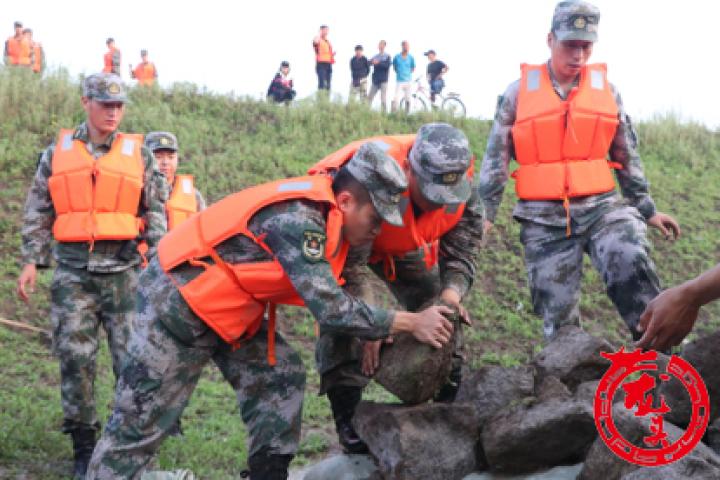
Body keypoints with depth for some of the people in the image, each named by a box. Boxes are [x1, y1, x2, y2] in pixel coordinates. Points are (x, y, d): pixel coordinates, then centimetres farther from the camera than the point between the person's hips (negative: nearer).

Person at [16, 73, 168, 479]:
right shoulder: (58, 152, 9)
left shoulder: (138, 154, 8)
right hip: (73, 271, 1)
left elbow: (156, 213, 9)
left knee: (133, 357, -2)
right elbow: (38, 212, 12)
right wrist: (32, 262, 5)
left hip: (124, 268, 0)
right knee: (75, 357, 0)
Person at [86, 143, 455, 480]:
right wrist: (411, 323, -23)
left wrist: (377, 328, -2)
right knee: (141, 422, -4)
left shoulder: (321, 212, -1)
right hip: (177, 301, -9)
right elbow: (332, 310, -30)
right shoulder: (296, 218, -28)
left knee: (281, 376, 4)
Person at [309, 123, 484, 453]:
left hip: (407, 247, 5)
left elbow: (460, 253, -13)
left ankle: (451, 408, 16)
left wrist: (451, 292, -32)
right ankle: (348, 422, -14)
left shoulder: (464, 191, -27)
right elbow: (350, 263, -39)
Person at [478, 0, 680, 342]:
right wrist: (485, 211, 0)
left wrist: (646, 209, 15)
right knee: (557, 313, 1)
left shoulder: (606, 90, 8)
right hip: (544, 218, 0)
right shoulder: (519, 92, 3)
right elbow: (496, 157, 6)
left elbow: (627, 155, 15)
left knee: (630, 260, -30)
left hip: (600, 207, 0)